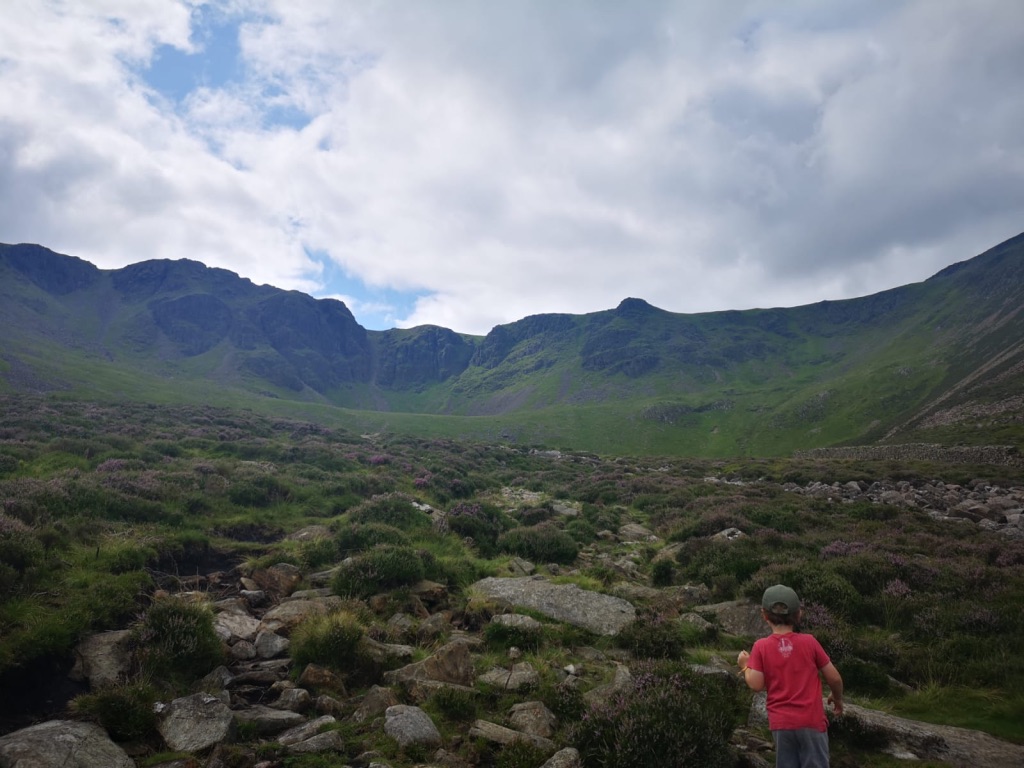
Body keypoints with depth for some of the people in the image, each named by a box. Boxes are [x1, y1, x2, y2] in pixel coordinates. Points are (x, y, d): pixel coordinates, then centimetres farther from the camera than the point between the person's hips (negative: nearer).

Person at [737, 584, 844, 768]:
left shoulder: (761, 646, -5)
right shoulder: (809, 641, -5)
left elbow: (756, 685, -10)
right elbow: (834, 678, 0)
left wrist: (745, 666, 9)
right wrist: (837, 698, 20)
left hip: (781, 723, 1)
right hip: (811, 720, -1)